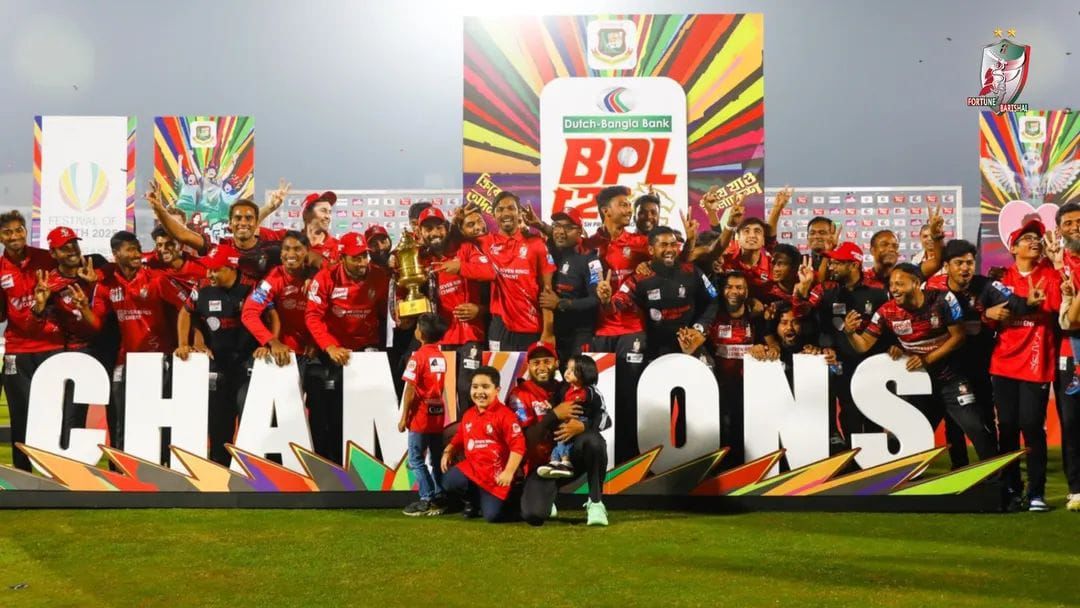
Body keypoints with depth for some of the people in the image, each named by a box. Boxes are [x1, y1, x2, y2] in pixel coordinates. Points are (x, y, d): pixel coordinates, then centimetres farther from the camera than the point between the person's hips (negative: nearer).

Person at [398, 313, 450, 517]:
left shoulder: (418, 357, -13)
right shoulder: (441, 357, 4)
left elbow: (410, 391, -15)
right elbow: (440, 387, 4)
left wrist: (404, 417, -9)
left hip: (420, 416, -6)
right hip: (438, 415, 6)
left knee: (415, 459, 2)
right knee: (437, 459, 12)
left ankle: (427, 500, -1)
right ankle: (439, 499, 14)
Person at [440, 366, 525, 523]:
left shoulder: (505, 415, -14)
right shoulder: (468, 415, 7)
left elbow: (518, 445, -18)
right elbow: (459, 439, 18)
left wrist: (509, 472, -24)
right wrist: (448, 453, -1)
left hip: (495, 474, -5)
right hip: (471, 467, 6)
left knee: (492, 516, -12)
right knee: (449, 482, -22)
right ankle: (474, 500, 11)